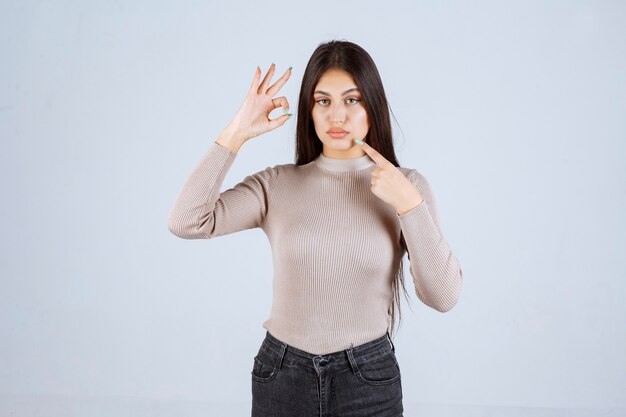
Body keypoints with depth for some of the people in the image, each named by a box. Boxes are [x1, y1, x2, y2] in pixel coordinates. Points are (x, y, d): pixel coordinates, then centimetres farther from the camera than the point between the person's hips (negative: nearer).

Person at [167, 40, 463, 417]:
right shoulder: (278, 184, -4)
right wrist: (237, 133, -15)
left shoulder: (408, 185, -4)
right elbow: (186, 222, -16)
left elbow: (443, 296, -11)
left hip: (369, 379, 0)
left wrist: (408, 203, -19)